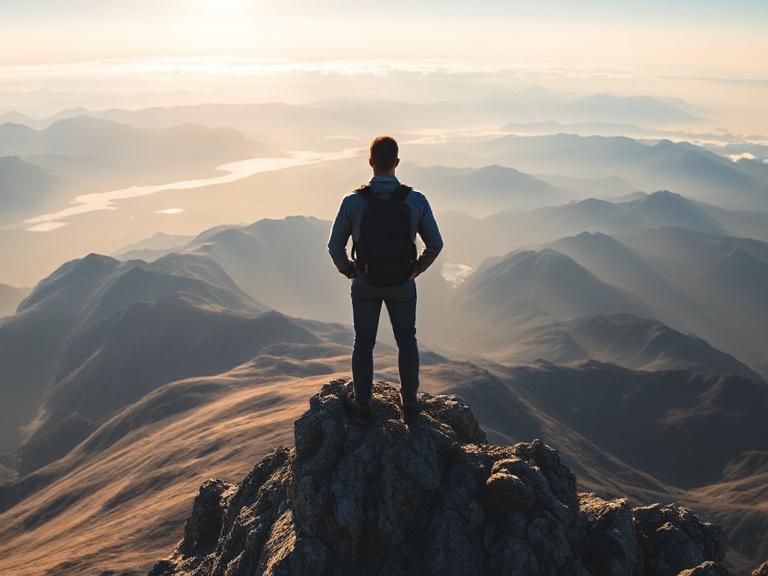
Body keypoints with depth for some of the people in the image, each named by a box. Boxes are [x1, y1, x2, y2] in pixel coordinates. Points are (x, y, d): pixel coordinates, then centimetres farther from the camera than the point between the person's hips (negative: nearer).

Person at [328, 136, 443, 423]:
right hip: (403, 285, 1)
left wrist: (348, 270, 9)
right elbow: (435, 244, -8)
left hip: (365, 284, 0)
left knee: (364, 343, 17)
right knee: (406, 341, 21)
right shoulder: (416, 200, -17)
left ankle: (362, 405, 29)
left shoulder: (353, 202, -18)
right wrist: (416, 268, 10)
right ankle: (409, 402, 31)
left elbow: (335, 247, -10)